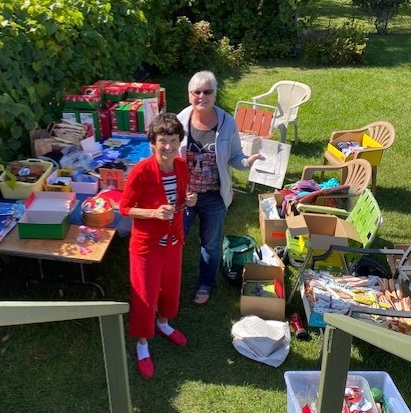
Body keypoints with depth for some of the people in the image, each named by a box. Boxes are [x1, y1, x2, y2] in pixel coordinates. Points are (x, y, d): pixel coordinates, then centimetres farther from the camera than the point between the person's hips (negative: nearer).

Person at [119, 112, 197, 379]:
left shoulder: (182, 166, -6)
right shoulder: (142, 171, -24)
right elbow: (125, 208, -15)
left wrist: (189, 201, -11)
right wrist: (154, 212, -30)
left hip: (174, 240, 6)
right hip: (147, 244, -6)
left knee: (171, 287, 25)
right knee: (145, 296, 10)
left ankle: (163, 323, 55)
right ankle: (142, 344, 34)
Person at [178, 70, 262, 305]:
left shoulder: (228, 123, -11)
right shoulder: (179, 121, -12)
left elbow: (234, 157, -2)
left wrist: (249, 162, -24)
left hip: (215, 198, 0)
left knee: (211, 245, 19)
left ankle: (205, 285, 45)